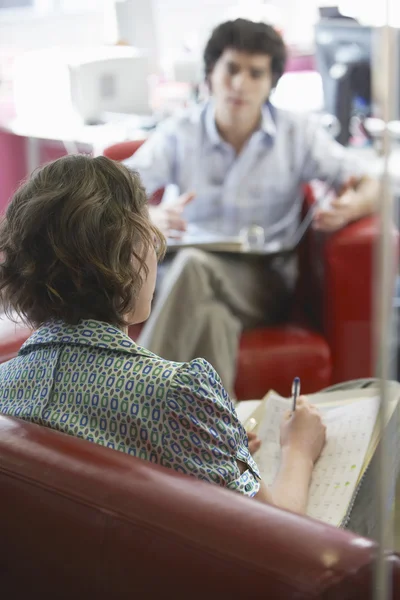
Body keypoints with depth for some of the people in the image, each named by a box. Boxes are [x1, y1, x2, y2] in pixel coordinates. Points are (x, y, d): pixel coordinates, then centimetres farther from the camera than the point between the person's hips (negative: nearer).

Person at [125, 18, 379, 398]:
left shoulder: (298, 134, 7)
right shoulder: (179, 134, 5)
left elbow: (368, 187, 5)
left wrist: (351, 206, -22)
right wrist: (148, 217, -29)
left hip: (264, 286, 0)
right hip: (189, 280, 1)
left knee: (193, 263, -35)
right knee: (211, 316, -39)